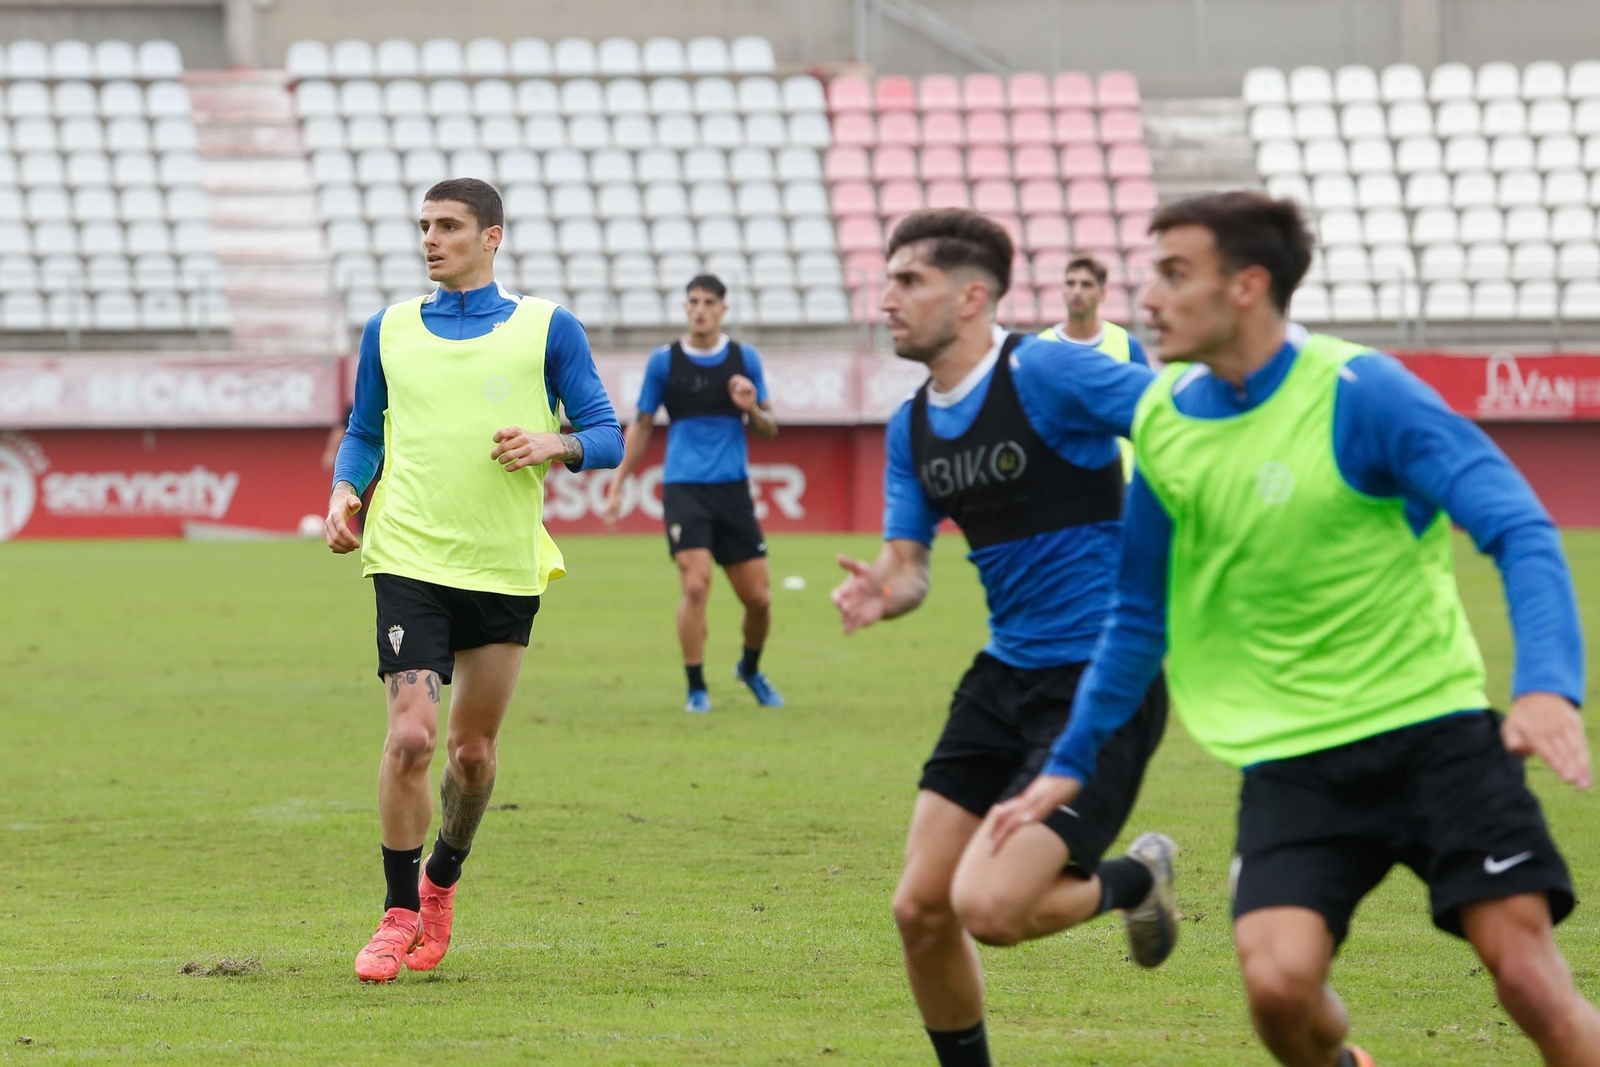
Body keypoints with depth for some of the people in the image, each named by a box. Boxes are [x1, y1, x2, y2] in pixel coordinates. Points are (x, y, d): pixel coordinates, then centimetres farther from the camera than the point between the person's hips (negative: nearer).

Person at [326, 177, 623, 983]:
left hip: (506, 572, 0)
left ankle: (441, 882, 35)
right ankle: (401, 914, 0)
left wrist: (554, 444, -16)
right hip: (409, 560, 0)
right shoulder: (389, 329, 9)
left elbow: (607, 437, 5)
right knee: (410, 736, -14)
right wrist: (345, 490, -1)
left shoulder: (546, 328, 4)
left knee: (473, 750, 8)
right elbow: (364, 433, 19)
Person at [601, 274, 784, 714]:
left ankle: (750, 669, 31)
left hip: (732, 489, 2)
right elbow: (641, 426, 12)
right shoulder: (664, 361, 4)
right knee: (696, 585, -18)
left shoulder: (745, 359, 7)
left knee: (758, 597, 2)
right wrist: (616, 487, 10)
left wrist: (752, 409, -11)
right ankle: (696, 688, -5)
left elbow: (769, 430, 12)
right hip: (683, 489, -2)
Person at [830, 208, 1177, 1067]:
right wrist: (879, 592, -10)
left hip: (1104, 682, -8)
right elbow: (908, 564, 13)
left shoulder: (1046, 374, -15)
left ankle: (1134, 881, 12)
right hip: (1005, 676, 8)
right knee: (920, 909, 3)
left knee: (987, 907, -18)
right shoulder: (911, 426, 10)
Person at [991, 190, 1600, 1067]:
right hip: (1290, 756, 4)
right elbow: (1138, 614, 19)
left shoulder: (1359, 393, -12)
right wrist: (1069, 764, 19)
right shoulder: (1163, 421, 4)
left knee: (1529, 977, -13)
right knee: (1277, 983, -17)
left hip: (1429, 723, -3)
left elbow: (1520, 532, -16)